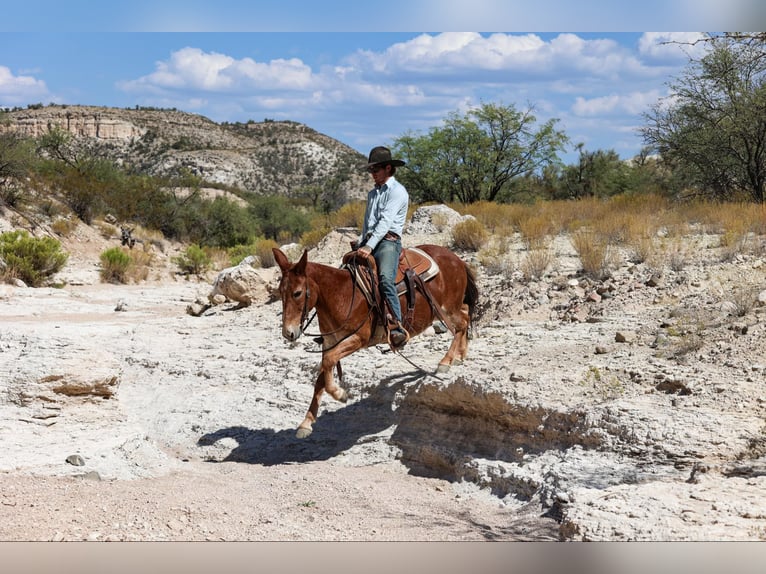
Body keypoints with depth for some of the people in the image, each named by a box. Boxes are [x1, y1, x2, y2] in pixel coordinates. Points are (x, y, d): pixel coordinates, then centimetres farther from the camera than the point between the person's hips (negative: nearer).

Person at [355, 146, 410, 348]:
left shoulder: (397, 191, -4)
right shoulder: (373, 193, 23)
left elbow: (386, 221, -16)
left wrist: (370, 246, -25)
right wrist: (360, 244, 11)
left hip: (388, 241, -9)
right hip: (369, 242, 9)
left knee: (385, 278, -33)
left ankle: (397, 326, -38)